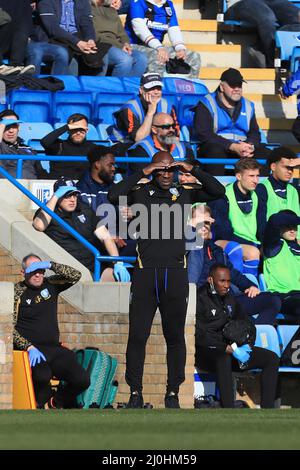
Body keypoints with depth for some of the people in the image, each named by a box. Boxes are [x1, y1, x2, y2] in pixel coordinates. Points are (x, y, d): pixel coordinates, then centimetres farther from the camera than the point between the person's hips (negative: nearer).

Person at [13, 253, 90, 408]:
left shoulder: (50, 284, 12)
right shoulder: (17, 292, -1)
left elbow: (76, 275, 2)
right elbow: (10, 328, -7)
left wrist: (51, 265, -10)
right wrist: (29, 347, -20)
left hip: (55, 349, 5)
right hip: (32, 351, -5)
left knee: (82, 380, -12)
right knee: (42, 376, -37)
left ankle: (57, 402, 17)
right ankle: (45, 406, -5)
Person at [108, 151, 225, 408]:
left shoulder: (184, 192, 8)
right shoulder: (141, 192, 3)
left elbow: (218, 191, 3)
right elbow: (114, 196, -13)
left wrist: (192, 170, -5)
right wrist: (142, 174, -11)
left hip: (176, 273, 1)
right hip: (145, 272, -1)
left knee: (175, 337, 6)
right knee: (137, 336, 0)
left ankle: (173, 392, 13)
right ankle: (135, 392, 8)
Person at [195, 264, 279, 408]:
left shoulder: (229, 300, 18)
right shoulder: (200, 299, -8)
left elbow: (249, 326, 23)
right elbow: (200, 336, -19)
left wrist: (247, 345, -1)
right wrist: (230, 349, -22)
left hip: (231, 349, 8)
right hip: (206, 352, -8)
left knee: (272, 358, -6)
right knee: (223, 357, -42)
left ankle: (267, 409, -14)